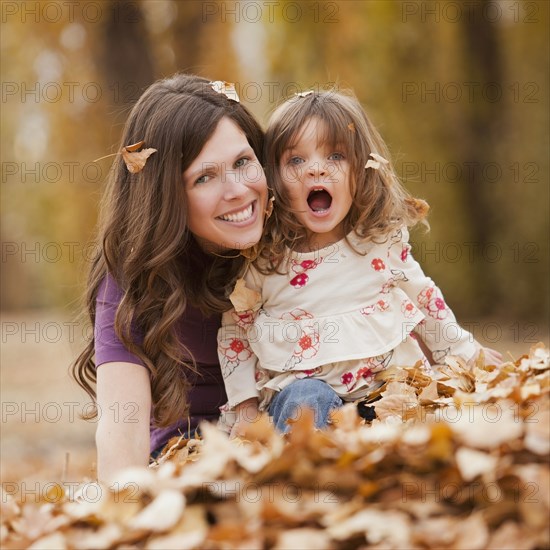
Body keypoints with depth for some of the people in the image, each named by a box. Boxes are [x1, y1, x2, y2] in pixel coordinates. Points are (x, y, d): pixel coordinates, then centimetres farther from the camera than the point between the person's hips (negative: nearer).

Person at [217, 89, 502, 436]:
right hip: (303, 382, -2)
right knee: (304, 400, -33)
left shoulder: (384, 239, 2)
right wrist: (246, 408, 2)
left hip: (394, 372, 3)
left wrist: (466, 353, 23)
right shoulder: (261, 260, -3)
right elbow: (234, 328, 8)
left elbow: (423, 297, 18)